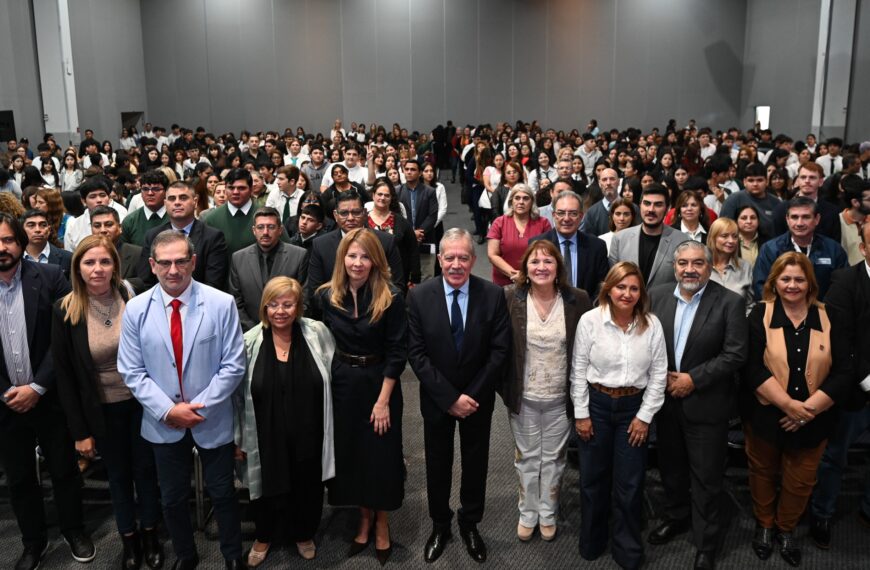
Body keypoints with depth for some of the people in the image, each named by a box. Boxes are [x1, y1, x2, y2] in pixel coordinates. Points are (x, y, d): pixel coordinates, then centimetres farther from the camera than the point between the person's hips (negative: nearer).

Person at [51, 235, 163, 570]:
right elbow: (64, 375, -6)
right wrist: (80, 430, -6)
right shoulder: (65, 311, -11)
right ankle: (128, 538, 38)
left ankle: (150, 533, 37)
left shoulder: (135, 300, -12)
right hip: (102, 410, 0)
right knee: (118, 475, 17)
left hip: (142, 402, 0)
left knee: (146, 469, 16)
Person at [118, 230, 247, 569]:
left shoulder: (222, 304, -13)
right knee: (172, 499, 18)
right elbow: (132, 372, -4)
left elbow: (233, 365, -11)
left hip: (212, 420, -2)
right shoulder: (136, 309, -6)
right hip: (163, 424, 2)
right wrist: (168, 410, -14)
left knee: (222, 494, 14)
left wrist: (199, 405, -15)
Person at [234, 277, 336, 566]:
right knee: (267, 488, 17)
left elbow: (335, 376, 1)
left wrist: (331, 429, 2)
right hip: (267, 437, 0)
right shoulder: (249, 342, -9)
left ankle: (304, 534, 46)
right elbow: (237, 394, -1)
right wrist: (238, 438, 2)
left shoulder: (318, 333, -9)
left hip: (308, 435, 0)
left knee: (307, 488, 18)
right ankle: (263, 537, 46)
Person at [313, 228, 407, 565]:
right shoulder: (326, 296, -3)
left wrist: (383, 400, -15)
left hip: (379, 384, -3)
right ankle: (364, 518, 32)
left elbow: (396, 353, -12)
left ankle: (382, 524, 28)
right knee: (348, 453, 12)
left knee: (380, 455, 7)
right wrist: (325, 383, 0)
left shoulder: (391, 298, -13)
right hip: (340, 384, 3)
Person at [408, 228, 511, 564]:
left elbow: (500, 350, -10)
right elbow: (416, 353, -12)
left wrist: (472, 395, -15)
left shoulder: (493, 295, -11)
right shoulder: (419, 296, -12)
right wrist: (449, 397, -17)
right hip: (437, 399, 0)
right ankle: (439, 525, 37)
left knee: (475, 464, 16)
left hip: (478, 398, 0)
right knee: (437, 464, 15)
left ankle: (470, 524, 37)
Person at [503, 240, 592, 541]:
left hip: (560, 398, 0)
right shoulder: (509, 298, -10)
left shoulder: (578, 300, -9)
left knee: (553, 459, 16)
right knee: (527, 458, 16)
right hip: (524, 397, 0)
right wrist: (504, 389, -4)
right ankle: (527, 512, 36)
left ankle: (548, 513, 37)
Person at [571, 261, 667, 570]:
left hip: (634, 406, 1)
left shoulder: (652, 324, -8)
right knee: (593, 478, 14)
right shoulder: (590, 320, -11)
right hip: (596, 404, 0)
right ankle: (592, 541, 36)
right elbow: (579, 370, -5)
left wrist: (645, 415, -5)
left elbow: (658, 373, -2)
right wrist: (581, 413, -5)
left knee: (629, 484, 9)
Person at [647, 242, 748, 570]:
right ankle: (677, 517, 44)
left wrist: (693, 379, -18)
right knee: (671, 467, 21)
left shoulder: (730, 303, -12)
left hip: (706, 404, -4)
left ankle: (706, 543, 25)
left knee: (706, 478, 7)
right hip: (666, 398, 4)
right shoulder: (657, 297, 0)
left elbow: (735, 354, -15)